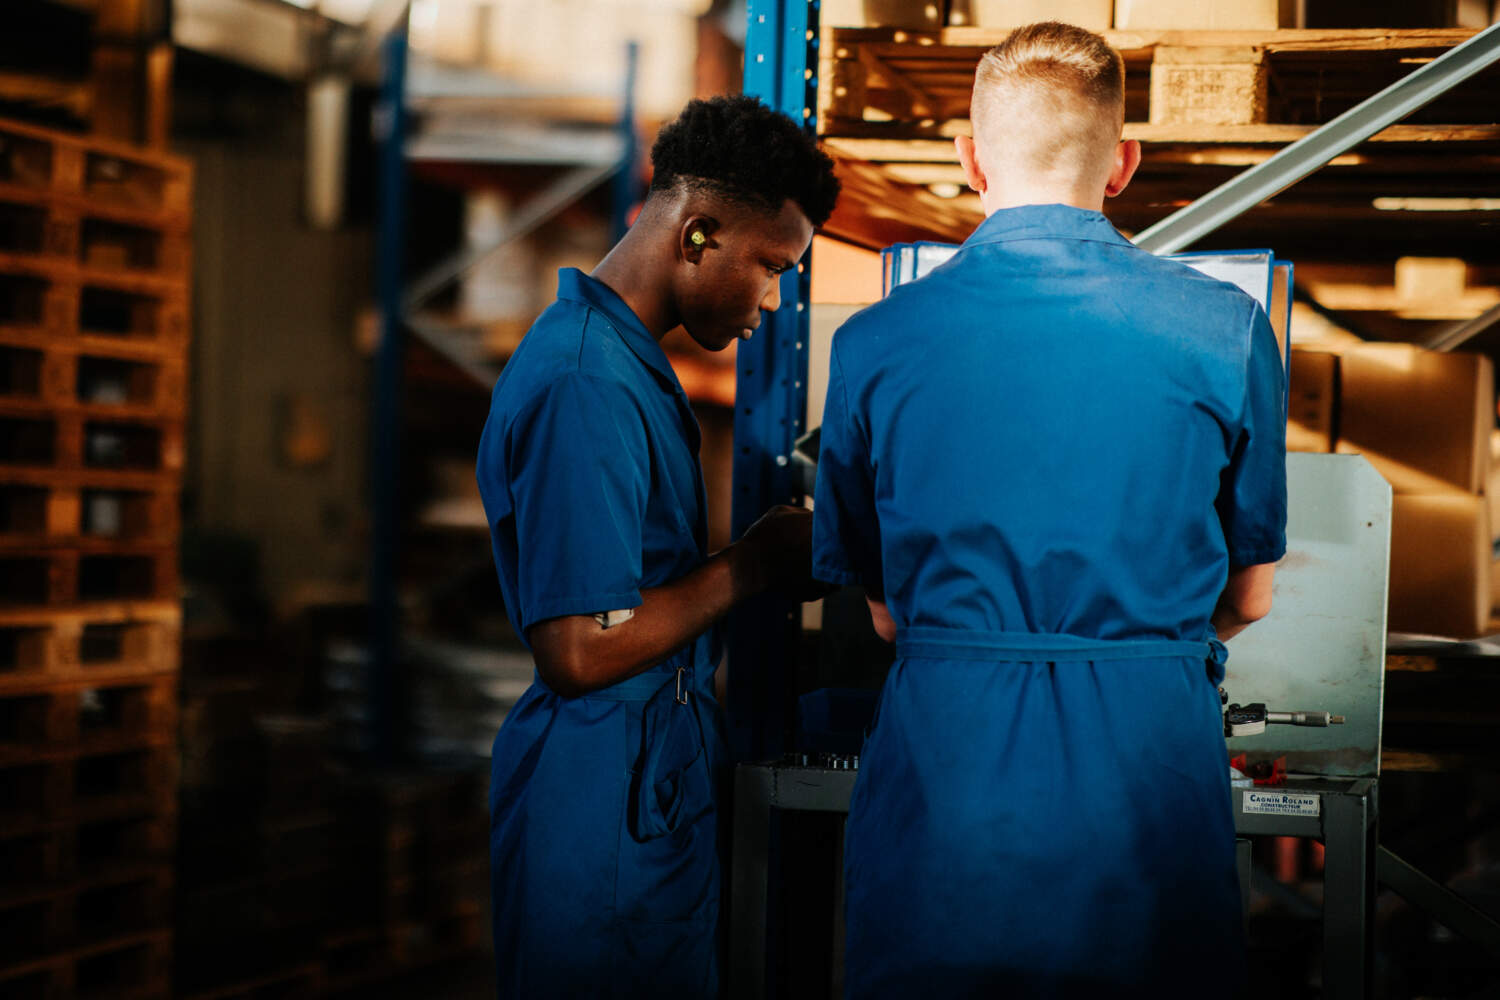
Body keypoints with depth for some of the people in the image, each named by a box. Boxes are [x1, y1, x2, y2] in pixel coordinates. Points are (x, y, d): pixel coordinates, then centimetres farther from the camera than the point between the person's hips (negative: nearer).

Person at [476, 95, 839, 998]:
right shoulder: (585, 384, -21)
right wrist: (749, 567, -13)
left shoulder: (624, 358, 12)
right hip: (611, 813, -10)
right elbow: (581, 651, -24)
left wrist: (766, 558, 7)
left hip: (660, 784, 10)